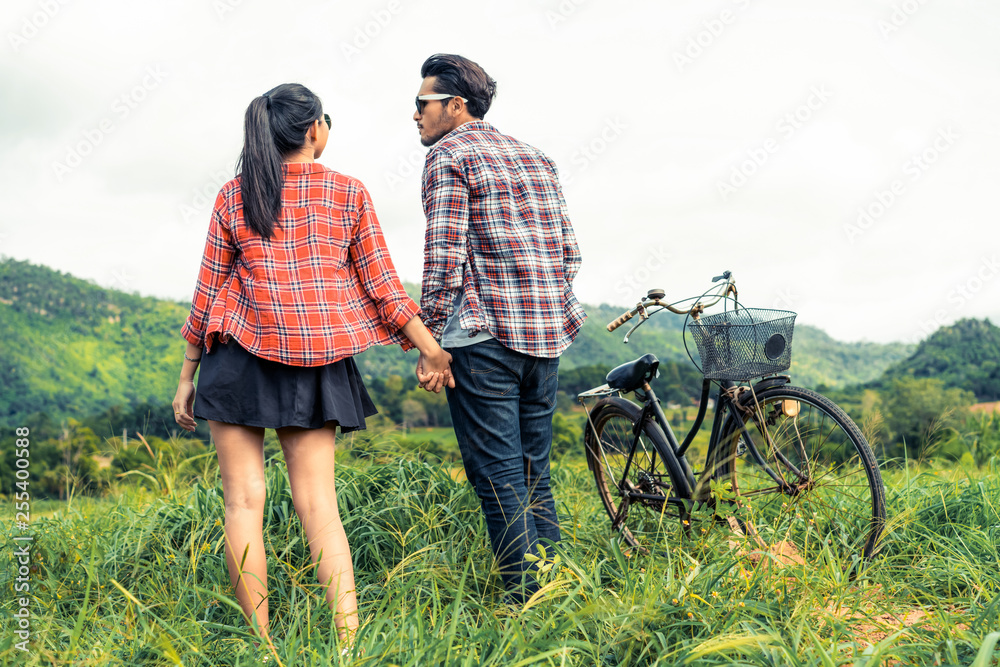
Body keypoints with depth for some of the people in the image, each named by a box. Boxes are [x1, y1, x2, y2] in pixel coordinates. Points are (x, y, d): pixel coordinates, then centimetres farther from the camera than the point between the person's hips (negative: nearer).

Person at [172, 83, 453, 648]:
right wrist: (430, 349, 8)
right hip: (320, 360, 1)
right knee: (319, 502, 3)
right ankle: (349, 636, -5)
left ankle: (260, 641, 4)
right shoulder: (350, 192, 4)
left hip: (243, 354, -1)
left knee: (245, 499, 3)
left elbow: (208, 293, 4)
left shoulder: (234, 197, 4)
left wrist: (186, 377, 11)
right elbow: (382, 283, 1)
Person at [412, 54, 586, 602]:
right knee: (534, 472, 14)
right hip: (547, 334, 8)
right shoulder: (535, 157, 20)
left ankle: (526, 599, -1)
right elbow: (569, 251, 17)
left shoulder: (449, 155, -2)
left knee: (497, 473, -2)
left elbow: (444, 254, -12)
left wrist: (430, 337, -8)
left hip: (483, 336, -7)